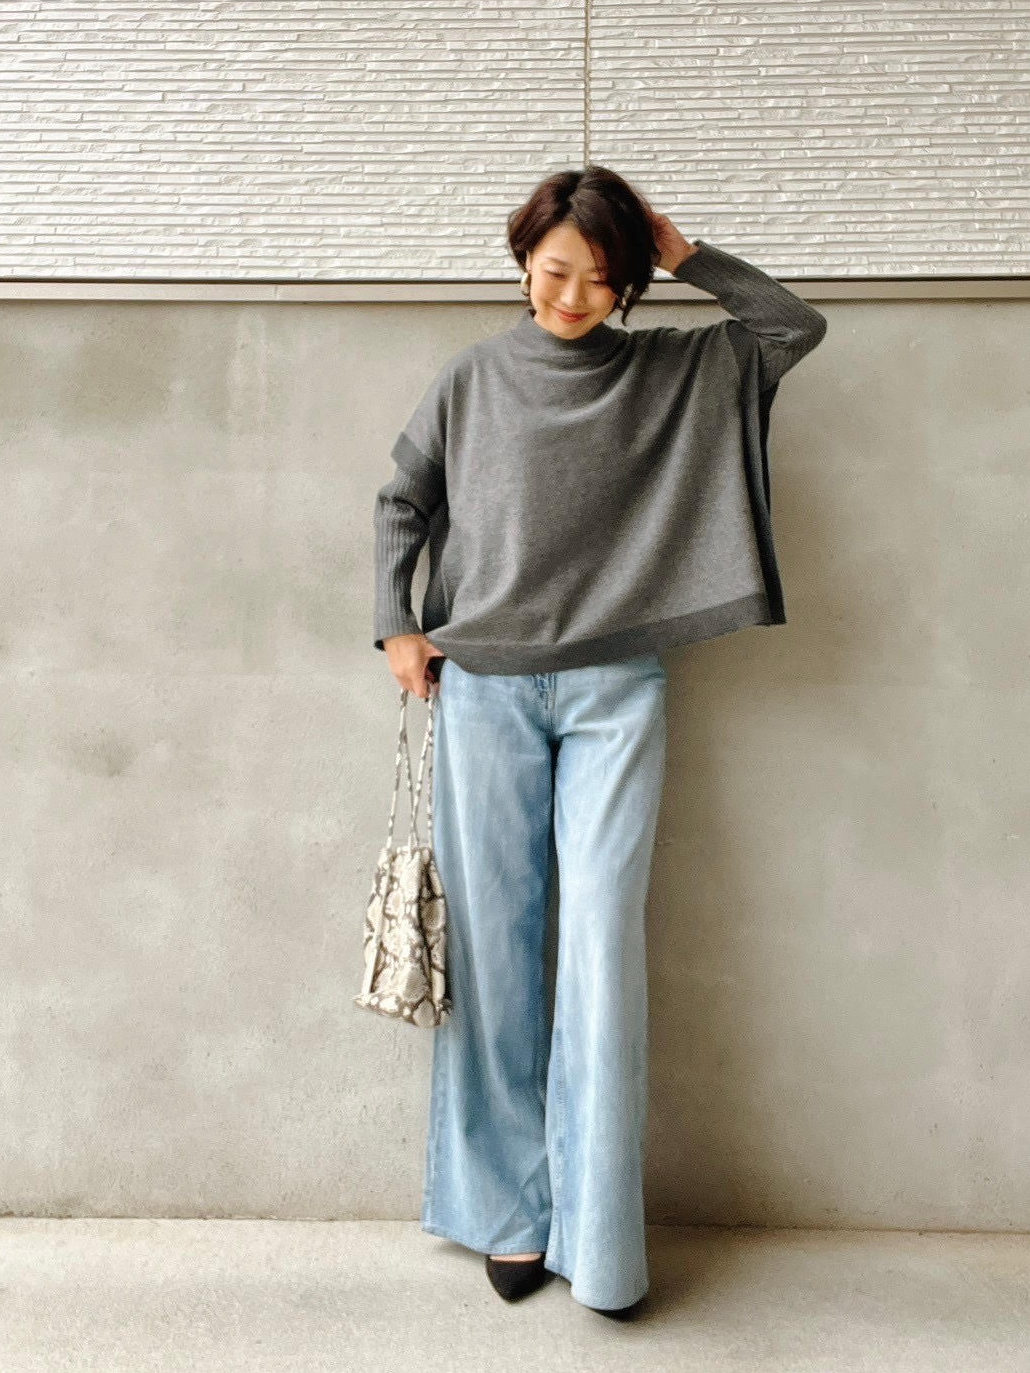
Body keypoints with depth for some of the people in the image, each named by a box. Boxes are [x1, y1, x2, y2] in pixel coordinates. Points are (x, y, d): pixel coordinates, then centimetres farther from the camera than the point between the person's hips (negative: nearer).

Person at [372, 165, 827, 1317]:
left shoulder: (674, 372, 11)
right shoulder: (472, 381, 9)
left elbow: (795, 323, 13)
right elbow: (401, 501, 15)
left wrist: (687, 254, 8)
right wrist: (397, 626, 4)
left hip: (614, 692, 0)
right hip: (484, 690, 1)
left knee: (602, 948, -5)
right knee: (493, 946, 3)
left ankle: (598, 1233, 7)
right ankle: (507, 1208, 17)